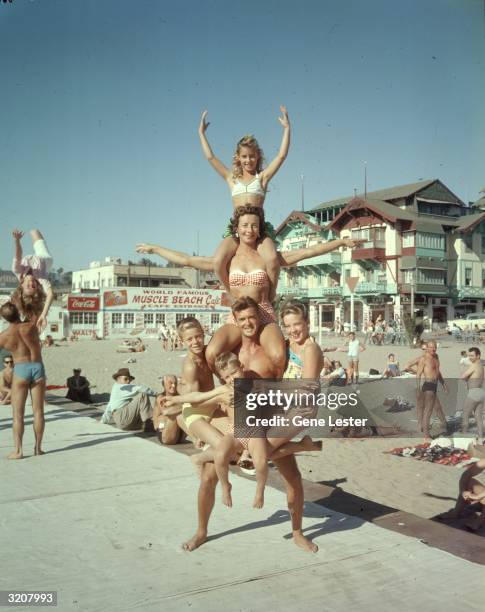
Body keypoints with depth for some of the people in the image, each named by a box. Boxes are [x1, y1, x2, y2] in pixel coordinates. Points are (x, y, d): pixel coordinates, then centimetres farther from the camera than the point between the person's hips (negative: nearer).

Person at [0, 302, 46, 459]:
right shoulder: (31, 326, -9)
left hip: (20, 370, -1)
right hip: (38, 368, 1)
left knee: (18, 413, 3)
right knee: (38, 410, 7)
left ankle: (18, 450, -3)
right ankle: (38, 447, 11)